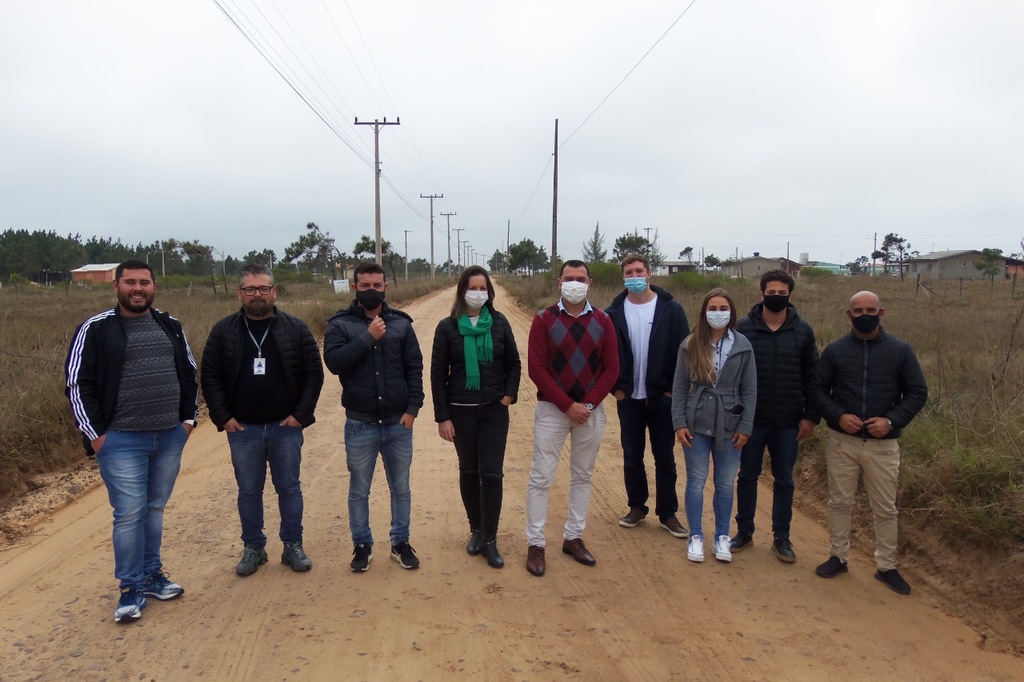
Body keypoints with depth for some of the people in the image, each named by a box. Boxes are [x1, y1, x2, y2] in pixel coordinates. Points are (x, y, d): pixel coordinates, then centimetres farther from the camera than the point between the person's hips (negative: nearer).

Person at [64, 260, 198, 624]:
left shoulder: (170, 326, 9)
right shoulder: (95, 329, -5)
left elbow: (189, 373, 15)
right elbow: (78, 383, -5)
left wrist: (189, 417, 8)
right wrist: (95, 433, -8)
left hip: (170, 437, 4)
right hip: (121, 441, -4)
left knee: (155, 509, 14)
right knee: (129, 515, -1)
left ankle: (151, 576, 27)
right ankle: (132, 588, 12)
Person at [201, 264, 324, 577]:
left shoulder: (296, 329, -1)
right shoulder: (223, 331, 1)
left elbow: (314, 373, -1)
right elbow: (210, 376, 3)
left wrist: (301, 414, -7)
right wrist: (222, 417, -4)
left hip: (286, 427, -1)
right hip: (242, 430, 1)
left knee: (290, 489, 8)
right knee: (248, 492, 11)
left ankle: (293, 546, 21)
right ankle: (253, 548, 25)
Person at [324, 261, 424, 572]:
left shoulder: (401, 323, 3)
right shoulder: (340, 324, -1)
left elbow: (414, 368, 2)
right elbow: (334, 362, -16)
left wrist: (413, 408, -7)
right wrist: (368, 337, -21)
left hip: (398, 423, 2)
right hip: (360, 424, -1)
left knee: (401, 487, 13)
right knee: (359, 491, 11)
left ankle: (400, 542, 28)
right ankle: (362, 544, 28)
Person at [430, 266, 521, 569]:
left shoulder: (499, 323, -1)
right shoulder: (448, 327, -5)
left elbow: (514, 364, 8)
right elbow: (438, 374, -3)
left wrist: (509, 395, -5)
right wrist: (442, 417, -6)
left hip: (494, 410, 0)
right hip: (461, 411, 0)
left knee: (491, 473, -3)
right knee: (469, 471, 12)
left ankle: (489, 540, 8)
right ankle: (476, 530, 29)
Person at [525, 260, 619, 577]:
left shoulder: (602, 321, 4)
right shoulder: (544, 320, -3)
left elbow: (611, 368, 2)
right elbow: (536, 368, -9)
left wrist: (589, 404, -10)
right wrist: (568, 405, -14)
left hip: (591, 411, 3)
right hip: (552, 409, -3)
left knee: (582, 477, 11)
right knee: (541, 477, -1)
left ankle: (573, 538, 25)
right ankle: (535, 544, 10)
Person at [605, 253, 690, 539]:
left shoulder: (670, 309, -4)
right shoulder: (614, 312, -1)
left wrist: (674, 389, -6)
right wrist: (615, 387, -2)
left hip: (662, 397, -1)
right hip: (628, 398, 1)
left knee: (665, 458, 8)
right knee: (632, 457, 11)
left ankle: (667, 513, 20)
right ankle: (637, 507, 26)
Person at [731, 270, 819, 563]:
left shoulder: (802, 330, 0)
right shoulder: (744, 327, -4)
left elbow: (812, 377, 3)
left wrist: (811, 416, -1)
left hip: (788, 422, 1)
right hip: (751, 419, -1)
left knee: (784, 481, 10)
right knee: (747, 476, 10)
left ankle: (781, 537, 23)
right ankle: (744, 532, 25)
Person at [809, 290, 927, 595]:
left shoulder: (900, 350, -1)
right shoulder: (835, 350, 0)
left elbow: (917, 392, 2)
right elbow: (817, 389, 4)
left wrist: (892, 420, -13)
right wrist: (838, 416, -13)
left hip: (883, 444, 0)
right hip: (842, 441, 1)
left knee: (885, 509, 8)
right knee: (840, 502, 11)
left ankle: (886, 566, 22)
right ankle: (838, 557, 26)